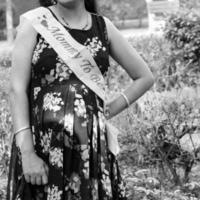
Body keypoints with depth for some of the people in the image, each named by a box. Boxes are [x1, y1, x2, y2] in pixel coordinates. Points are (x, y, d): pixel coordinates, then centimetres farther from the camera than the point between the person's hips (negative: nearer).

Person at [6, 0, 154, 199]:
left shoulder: (103, 26, 8)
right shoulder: (35, 22, 0)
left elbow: (145, 77, 17)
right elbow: (17, 89, -7)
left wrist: (109, 110, 6)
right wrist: (27, 154, -14)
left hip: (92, 146, 3)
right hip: (42, 144, -2)